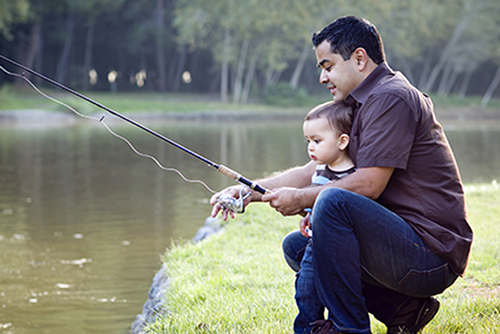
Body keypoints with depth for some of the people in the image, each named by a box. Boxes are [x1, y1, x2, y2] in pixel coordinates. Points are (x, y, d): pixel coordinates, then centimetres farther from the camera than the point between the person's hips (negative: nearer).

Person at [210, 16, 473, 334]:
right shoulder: (363, 104, 18)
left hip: (432, 256, -10)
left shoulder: (391, 99, -14)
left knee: (334, 202, -27)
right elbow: (315, 170, 19)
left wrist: (301, 198, -9)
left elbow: (368, 184, -20)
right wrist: (251, 191, 9)